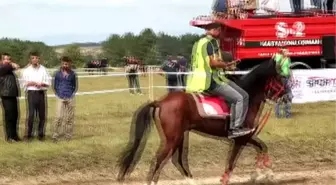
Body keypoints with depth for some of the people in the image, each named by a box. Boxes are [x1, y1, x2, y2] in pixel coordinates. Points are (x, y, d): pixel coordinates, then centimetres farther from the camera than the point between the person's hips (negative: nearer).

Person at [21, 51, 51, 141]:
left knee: (42, 115, 5)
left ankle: (41, 134, 16)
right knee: (30, 114, -10)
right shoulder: (26, 70, 6)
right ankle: (28, 135, -4)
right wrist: (29, 83, -14)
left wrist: (42, 84, -11)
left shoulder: (44, 70, 9)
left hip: (41, 93, 2)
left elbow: (48, 82, 7)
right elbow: (24, 83, 3)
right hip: (31, 93, -2)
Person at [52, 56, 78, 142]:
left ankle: (68, 135, 13)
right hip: (60, 98, -1)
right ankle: (55, 136, -6)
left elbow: (75, 86, 12)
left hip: (70, 98, 1)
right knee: (58, 117, -10)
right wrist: (57, 94, 3)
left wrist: (72, 94, 3)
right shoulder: (57, 73, 3)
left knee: (69, 118, 5)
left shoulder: (73, 74, 3)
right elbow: (54, 85, 11)